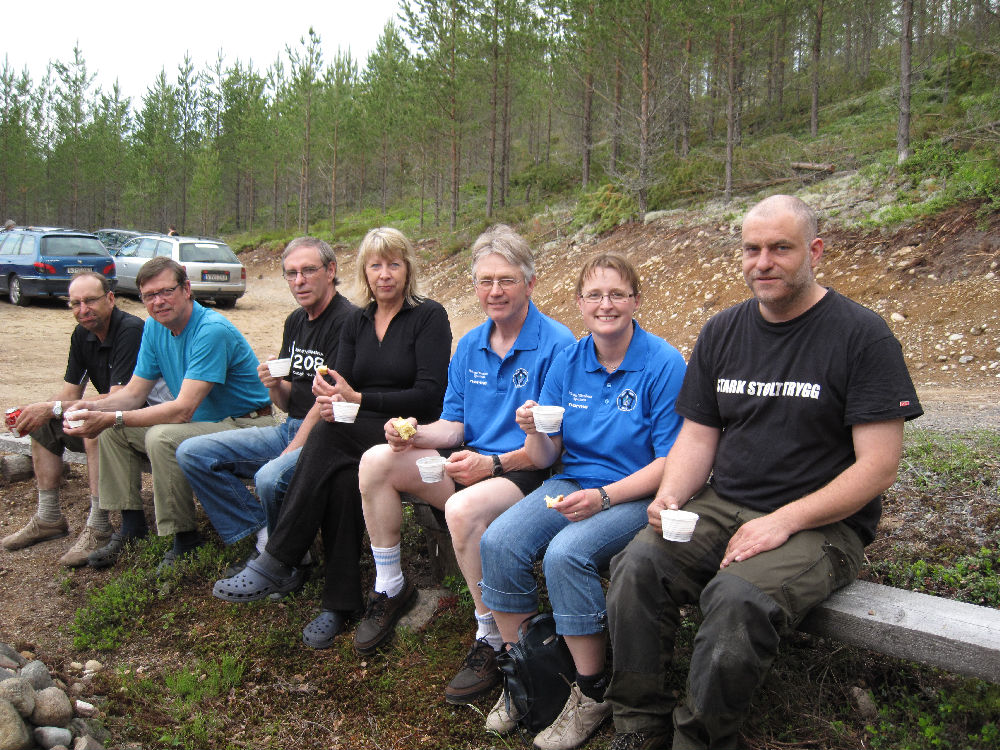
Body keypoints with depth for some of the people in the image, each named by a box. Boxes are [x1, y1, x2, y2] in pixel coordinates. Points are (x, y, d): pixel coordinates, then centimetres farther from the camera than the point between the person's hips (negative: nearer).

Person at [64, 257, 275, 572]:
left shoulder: (212, 330, -24)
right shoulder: (154, 327, 3)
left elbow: (183, 409, -29)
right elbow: (134, 392, 6)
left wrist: (112, 418, -31)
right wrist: (96, 407, -15)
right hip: (201, 423, 9)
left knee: (162, 437, -32)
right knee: (112, 429, 4)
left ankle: (185, 541, -18)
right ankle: (131, 524, 8)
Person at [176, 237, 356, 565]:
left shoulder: (347, 321, -13)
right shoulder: (295, 321, 14)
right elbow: (288, 403, 17)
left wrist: (290, 452, -17)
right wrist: (274, 386, -6)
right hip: (290, 428, 9)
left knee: (270, 477, -36)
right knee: (192, 453, -2)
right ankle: (264, 535, -6)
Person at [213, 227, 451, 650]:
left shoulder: (429, 317, -1)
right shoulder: (356, 324, 16)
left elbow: (429, 395, -11)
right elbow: (340, 385, 6)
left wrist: (357, 400, -18)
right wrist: (329, 400, -20)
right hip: (354, 440, 4)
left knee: (330, 434, -31)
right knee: (342, 478, -31)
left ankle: (276, 566, -26)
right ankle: (340, 603, -23)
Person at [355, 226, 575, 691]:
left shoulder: (556, 345, -11)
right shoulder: (469, 346, 12)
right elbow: (453, 427, 13)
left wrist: (494, 464, -24)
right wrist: (415, 434, -8)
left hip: (527, 473, -7)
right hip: (469, 461, 7)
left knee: (464, 509, -36)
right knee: (376, 461, -7)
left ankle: (492, 641, -16)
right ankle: (389, 589, 7)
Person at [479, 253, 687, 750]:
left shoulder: (664, 364, -10)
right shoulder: (568, 362, 5)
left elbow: (671, 462, -12)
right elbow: (546, 459, 5)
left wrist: (604, 496, -22)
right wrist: (534, 433, -18)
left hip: (637, 495, -5)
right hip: (572, 484, 5)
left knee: (566, 554, -30)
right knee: (498, 542, -18)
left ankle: (592, 694, -8)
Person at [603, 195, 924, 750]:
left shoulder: (862, 335, -6)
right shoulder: (721, 333, 11)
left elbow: (878, 466, -10)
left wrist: (784, 520, -18)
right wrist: (669, 496, -8)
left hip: (821, 524, -4)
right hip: (723, 506, 5)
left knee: (738, 596, -33)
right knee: (638, 565, -22)